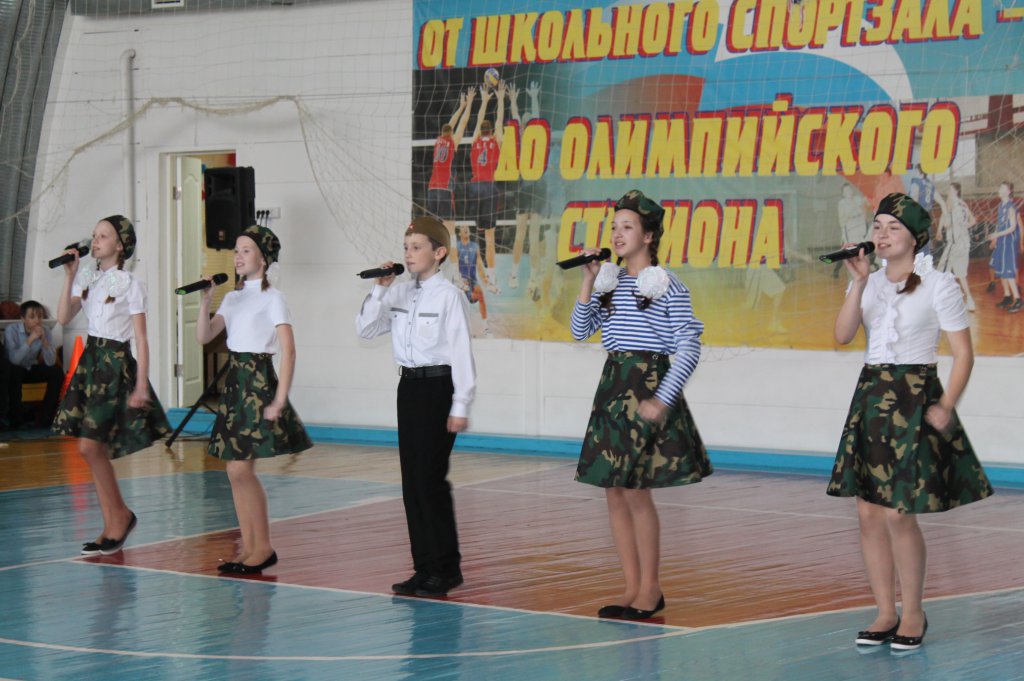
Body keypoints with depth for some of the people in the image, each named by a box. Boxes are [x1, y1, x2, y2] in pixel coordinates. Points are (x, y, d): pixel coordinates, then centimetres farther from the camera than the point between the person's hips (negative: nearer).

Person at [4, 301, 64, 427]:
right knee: (14, 372, -36)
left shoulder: (45, 331, -10)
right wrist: (30, 339, -38)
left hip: (31, 368, 4)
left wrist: (44, 340, -30)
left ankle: (44, 416, -9)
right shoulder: (11, 330, -21)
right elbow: (14, 359, -34)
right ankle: (16, 416, -19)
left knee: (57, 373, -17)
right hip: (14, 370, -4)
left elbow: (50, 362, -17)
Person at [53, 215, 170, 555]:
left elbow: (141, 339, -9)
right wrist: (70, 277, -5)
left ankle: (118, 517, 6)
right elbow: (64, 318, 1)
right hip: (90, 361, 6)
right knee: (96, 448, 6)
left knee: (90, 445, -10)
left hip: (116, 365, -6)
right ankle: (115, 523, 15)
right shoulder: (87, 279, 10)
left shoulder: (130, 285, -6)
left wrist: (141, 386, -15)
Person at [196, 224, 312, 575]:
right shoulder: (233, 298, 14)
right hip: (234, 381, 7)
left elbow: (288, 350, -13)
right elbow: (204, 336, 7)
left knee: (241, 469, -10)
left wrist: (279, 401, -18)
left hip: (259, 380, -7)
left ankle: (263, 547, 0)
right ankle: (248, 546, 13)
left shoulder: (272, 298, -7)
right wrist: (205, 300, -7)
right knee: (236, 470, 6)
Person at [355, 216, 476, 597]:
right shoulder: (400, 294, 9)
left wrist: (460, 405, -14)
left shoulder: (448, 295, -11)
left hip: (437, 386, -7)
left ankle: (446, 569, 4)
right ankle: (424, 566, 16)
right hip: (409, 386, 7)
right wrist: (380, 291, -3)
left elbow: (461, 350, -12)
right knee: (412, 479, 8)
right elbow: (365, 330, 10)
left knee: (430, 478, -7)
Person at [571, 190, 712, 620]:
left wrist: (662, 400, -16)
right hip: (612, 385, 7)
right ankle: (632, 587, 15)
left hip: (648, 386, -6)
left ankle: (651, 588, 7)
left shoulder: (666, 286, -6)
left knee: (636, 490, -6)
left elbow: (689, 348, -10)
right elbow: (580, 330, 7)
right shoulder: (611, 282, 12)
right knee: (614, 491, 6)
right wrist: (588, 280, -2)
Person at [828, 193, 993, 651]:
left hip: (915, 399, -5)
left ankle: (913, 614, 7)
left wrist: (945, 406, -15)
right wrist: (859, 283, -13)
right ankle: (885, 614, 13)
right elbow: (843, 335, -4)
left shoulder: (938, 285, -4)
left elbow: (963, 352, -5)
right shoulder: (869, 283, 10)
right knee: (868, 513, 3)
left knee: (898, 514, -8)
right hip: (870, 398, 5)